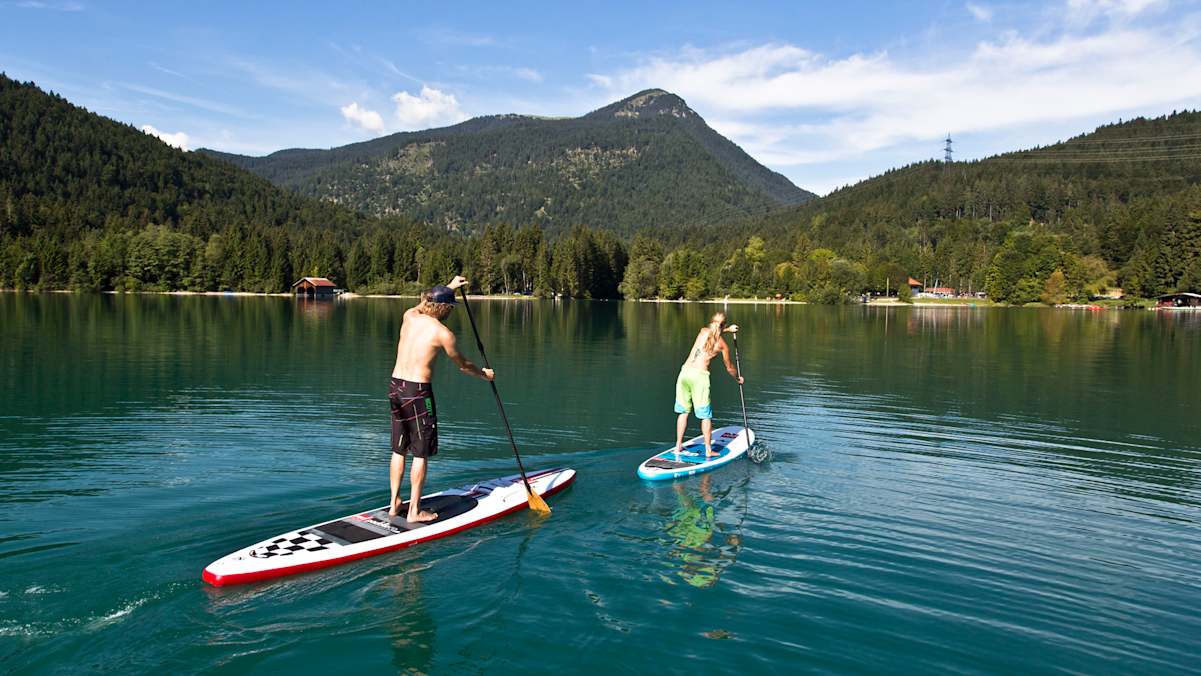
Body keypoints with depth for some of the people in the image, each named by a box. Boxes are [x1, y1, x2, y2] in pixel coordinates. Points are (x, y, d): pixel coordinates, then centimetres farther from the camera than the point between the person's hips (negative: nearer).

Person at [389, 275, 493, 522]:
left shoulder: (409, 316, 6)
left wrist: (449, 286, 42)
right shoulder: (442, 333, -11)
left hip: (395, 386, 7)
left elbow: (423, 303, 32)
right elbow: (462, 365, 3)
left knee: (399, 450, 16)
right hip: (418, 391, -7)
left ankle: (394, 504, 24)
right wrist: (484, 374, 22)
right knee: (420, 453, 3)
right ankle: (414, 511, 8)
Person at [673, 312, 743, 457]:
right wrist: (738, 378, 36)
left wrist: (727, 329, 46)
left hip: (685, 371, 4)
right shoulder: (723, 345, 3)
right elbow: (729, 368, 17)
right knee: (705, 415, 6)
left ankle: (678, 446, 21)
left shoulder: (703, 331, 11)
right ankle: (708, 450, 11)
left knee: (683, 411, 16)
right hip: (700, 375, -4)